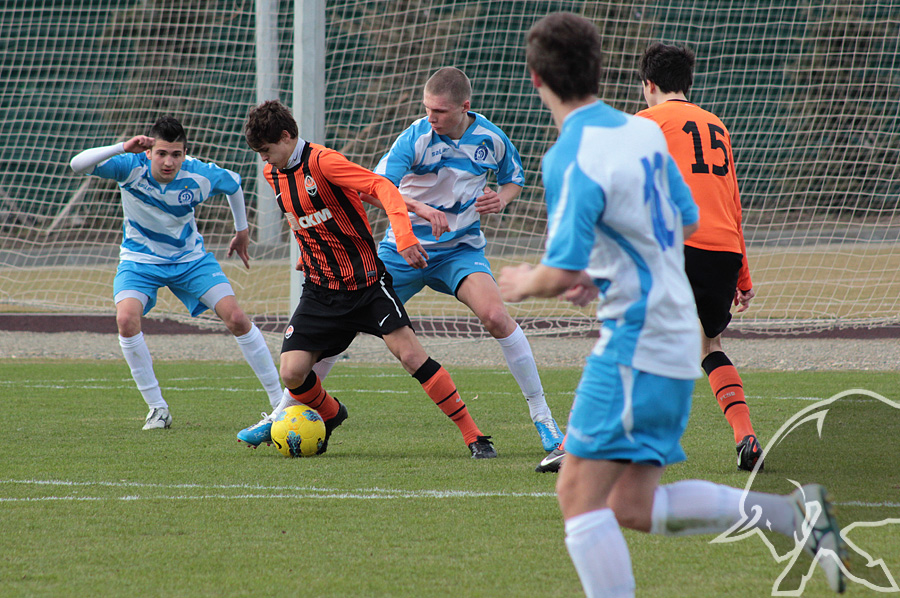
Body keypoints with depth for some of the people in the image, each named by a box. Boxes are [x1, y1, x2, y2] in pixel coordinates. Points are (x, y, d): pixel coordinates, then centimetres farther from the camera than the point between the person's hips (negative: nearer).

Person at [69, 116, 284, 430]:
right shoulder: (131, 167, -24)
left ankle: (280, 399, 4)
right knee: (126, 319, -27)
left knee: (237, 319, -10)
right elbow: (78, 165, -37)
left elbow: (234, 184, 3)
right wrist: (122, 148, -50)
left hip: (190, 257, 1)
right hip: (140, 260, -1)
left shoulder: (199, 175, -21)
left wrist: (242, 231, 14)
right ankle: (157, 407, -13)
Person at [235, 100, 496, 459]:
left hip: (365, 280, -6)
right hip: (320, 290, 6)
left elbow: (382, 187, -28)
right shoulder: (273, 174, 5)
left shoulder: (321, 162, -18)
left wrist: (404, 236, -41)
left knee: (410, 354, -17)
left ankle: (474, 438, -11)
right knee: (292, 373, -8)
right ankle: (330, 415, 26)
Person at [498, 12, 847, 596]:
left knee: (580, 494, -8)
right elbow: (687, 221, 22)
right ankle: (793, 512, 7)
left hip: (636, 346, -9)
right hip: (677, 337, 9)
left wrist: (521, 284, 1)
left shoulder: (571, 160, -17)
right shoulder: (643, 131, 9)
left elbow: (559, 275, -22)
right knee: (634, 507, 12)